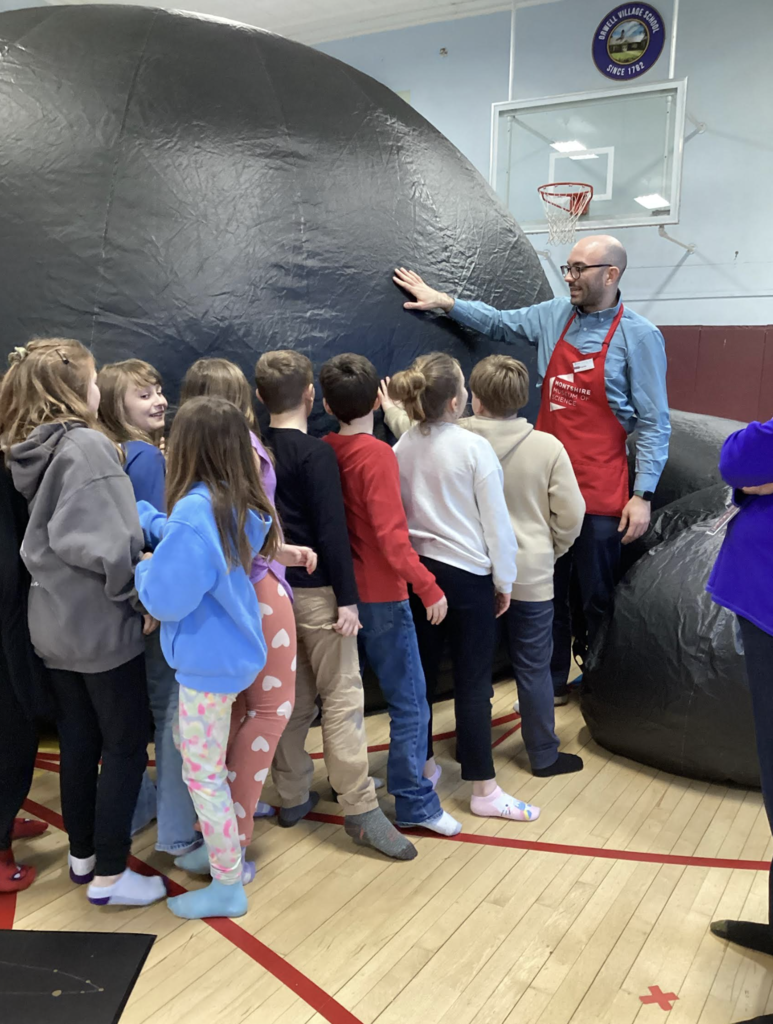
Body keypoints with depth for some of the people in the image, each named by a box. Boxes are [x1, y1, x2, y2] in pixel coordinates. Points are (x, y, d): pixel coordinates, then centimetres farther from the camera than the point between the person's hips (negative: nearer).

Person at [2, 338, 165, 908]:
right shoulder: (87, 446, -18)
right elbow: (107, 542, -26)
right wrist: (141, 599, -14)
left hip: (55, 622, 8)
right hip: (103, 626, -8)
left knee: (78, 742, 18)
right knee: (127, 746, 5)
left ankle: (83, 854, 33)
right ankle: (108, 876, 13)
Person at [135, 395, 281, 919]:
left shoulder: (196, 512, -26)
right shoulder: (243, 506, 2)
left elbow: (165, 599, -25)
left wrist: (144, 568, -6)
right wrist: (140, 513, 11)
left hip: (208, 661, -9)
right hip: (232, 650, 9)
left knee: (203, 774, 6)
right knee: (213, 763, 25)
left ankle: (228, 887, 20)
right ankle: (227, 851, 41)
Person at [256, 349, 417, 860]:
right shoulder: (316, 453, -13)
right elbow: (332, 531, -18)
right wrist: (347, 598, -16)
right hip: (315, 589, -7)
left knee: (291, 697, 14)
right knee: (343, 697, -3)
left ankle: (292, 796, 24)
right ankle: (361, 809, -1)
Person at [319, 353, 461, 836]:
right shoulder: (378, 455, -18)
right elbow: (391, 535, -22)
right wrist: (428, 587, -18)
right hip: (381, 596, -7)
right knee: (410, 702, 3)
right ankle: (415, 803, 9)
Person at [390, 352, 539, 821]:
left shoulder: (402, 448, 0)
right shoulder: (474, 447, -14)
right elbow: (495, 519, -10)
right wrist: (504, 578, 0)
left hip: (417, 569, 5)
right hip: (467, 574, -5)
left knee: (422, 672, 15)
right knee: (473, 681, 1)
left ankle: (424, 765, 31)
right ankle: (484, 789, 8)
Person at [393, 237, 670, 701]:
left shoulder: (639, 336, -8)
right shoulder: (555, 316, 6)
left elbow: (654, 423, -9)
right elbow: (499, 322, 23)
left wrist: (643, 495, -13)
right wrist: (444, 301, 18)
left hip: (601, 494, -5)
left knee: (595, 597, 7)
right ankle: (552, 685, 31)